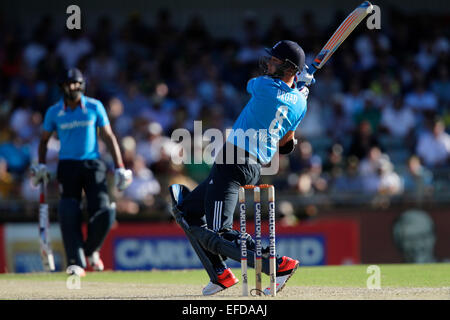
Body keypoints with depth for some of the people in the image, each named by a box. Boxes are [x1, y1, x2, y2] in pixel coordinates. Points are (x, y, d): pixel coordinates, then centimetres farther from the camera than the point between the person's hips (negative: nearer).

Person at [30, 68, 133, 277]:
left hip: (93, 164, 0)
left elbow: (109, 137, 5)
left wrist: (119, 168, -1)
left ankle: (91, 250, 15)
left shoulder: (95, 107, 2)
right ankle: (76, 262, -10)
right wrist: (41, 165, 3)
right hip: (67, 166, 0)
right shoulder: (54, 112, 4)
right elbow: (44, 140, 17)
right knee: (69, 215, -12)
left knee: (104, 211, -12)